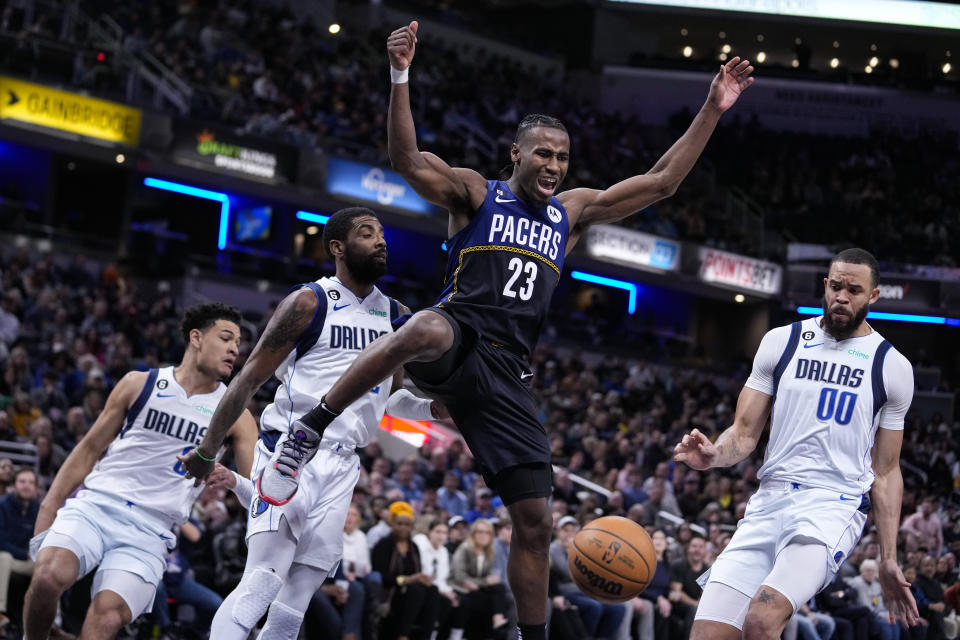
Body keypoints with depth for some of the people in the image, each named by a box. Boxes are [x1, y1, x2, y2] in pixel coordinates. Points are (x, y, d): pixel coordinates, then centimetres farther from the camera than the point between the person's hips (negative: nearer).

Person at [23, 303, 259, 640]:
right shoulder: (140, 384, 9)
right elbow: (90, 448, 14)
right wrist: (50, 505, 6)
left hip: (149, 532, 0)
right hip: (96, 504, 0)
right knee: (48, 576, -27)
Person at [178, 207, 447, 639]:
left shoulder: (396, 317, 14)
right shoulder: (310, 303, -4)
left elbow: (390, 395, 24)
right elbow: (251, 378, -2)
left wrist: (432, 409, 2)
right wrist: (206, 452, -3)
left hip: (341, 466, 6)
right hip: (290, 453, -6)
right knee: (263, 582, -20)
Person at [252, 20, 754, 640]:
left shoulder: (573, 210, 22)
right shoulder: (475, 193, 9)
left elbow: (660, 182, 20)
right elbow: (407, 158, -9)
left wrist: (712, 111, 13)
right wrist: (400, 76, -22)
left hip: (507, 374, 5)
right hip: (457, 338, -5)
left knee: (535, 523, 1)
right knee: (424, 330, -44)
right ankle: (309, 432, -31)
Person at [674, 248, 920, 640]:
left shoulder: (892, 367, 6)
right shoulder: (782, 342, 10)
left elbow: (886, 472, 10)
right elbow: (745, 432, 9)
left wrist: (889, 562, 6)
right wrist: (714, 455, -15)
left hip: (834, 506, -3)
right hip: (770, 501, 3)